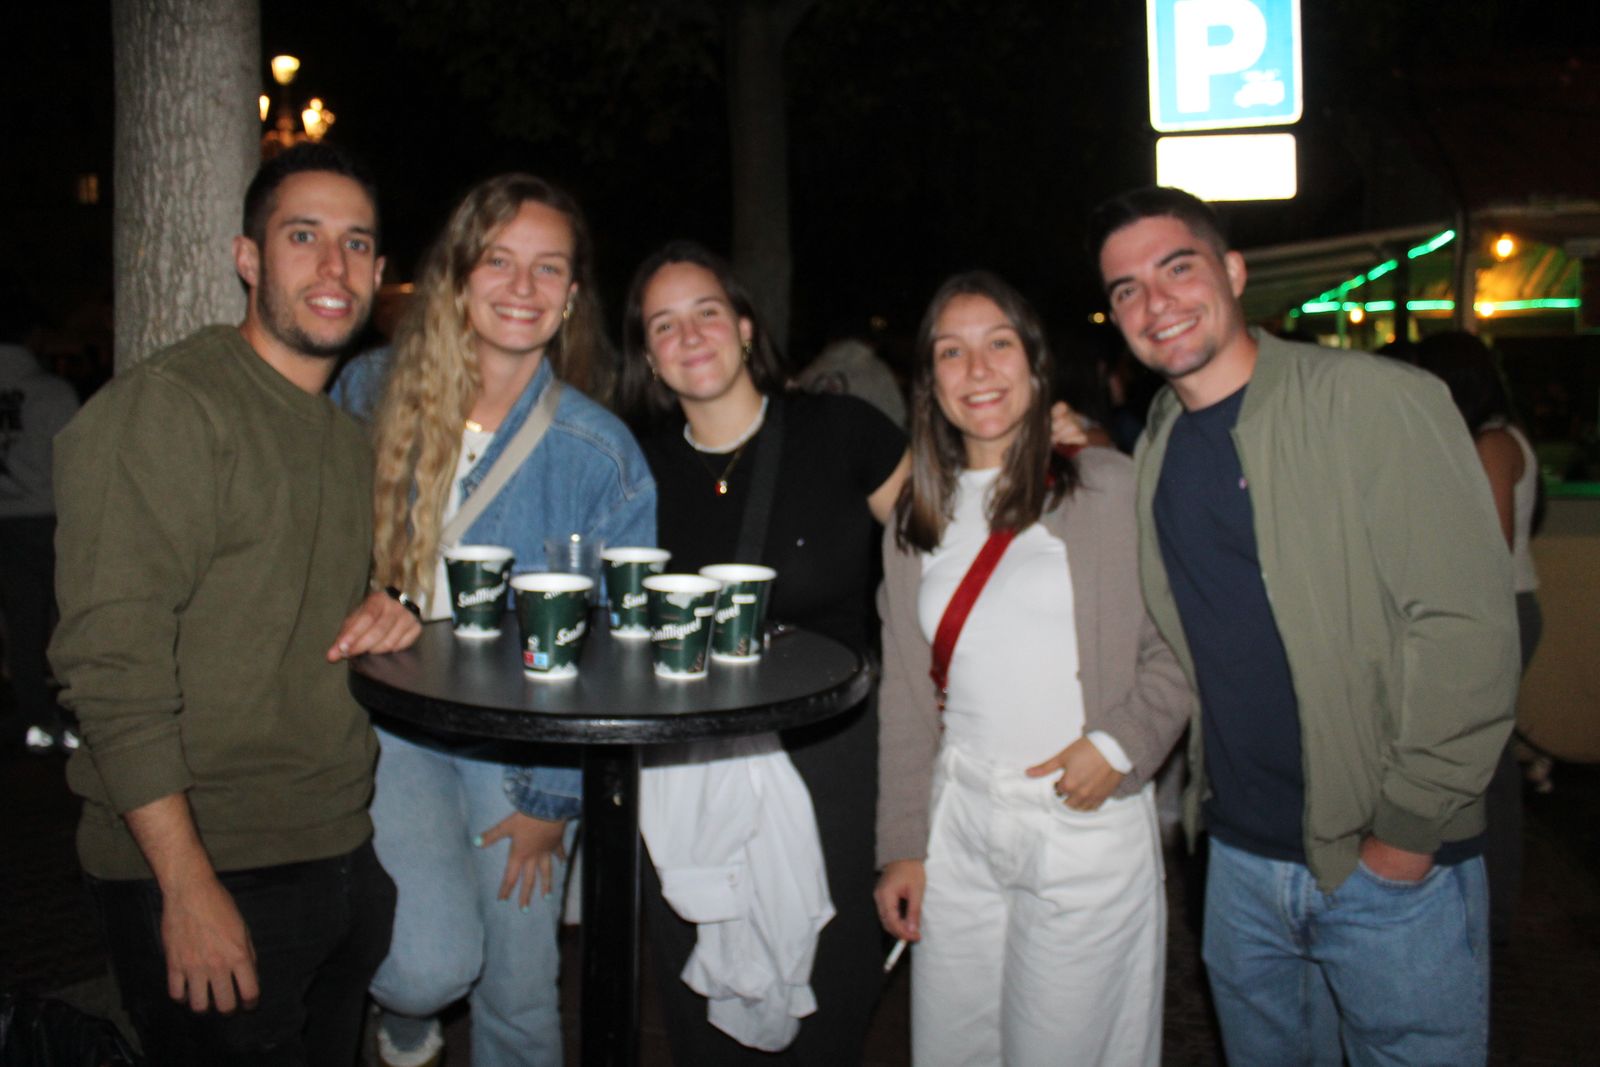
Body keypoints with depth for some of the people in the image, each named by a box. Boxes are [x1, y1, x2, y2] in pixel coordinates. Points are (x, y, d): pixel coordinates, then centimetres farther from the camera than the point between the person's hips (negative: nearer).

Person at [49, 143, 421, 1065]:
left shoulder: (351, 437, 13)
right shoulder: (163, 407, -13)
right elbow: (114, 664, -18)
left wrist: (387, 614, -1)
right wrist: (189, 885, -20)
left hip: (348, 856, 7)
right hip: (209, 878, -7)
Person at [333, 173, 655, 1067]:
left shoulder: (600, 451, -10)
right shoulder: (373, 391, -5)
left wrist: (555, 799, -5)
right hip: (393, 715, 1)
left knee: (518, 991, 9)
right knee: (433, 966, -12)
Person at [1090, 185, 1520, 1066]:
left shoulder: (1375, 401, -12)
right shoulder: (1158, 451, 7)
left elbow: (1466, 626, -16)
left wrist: (1410, 829, -14)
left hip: (1394, 867, -5)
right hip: (1242, 858, 6)